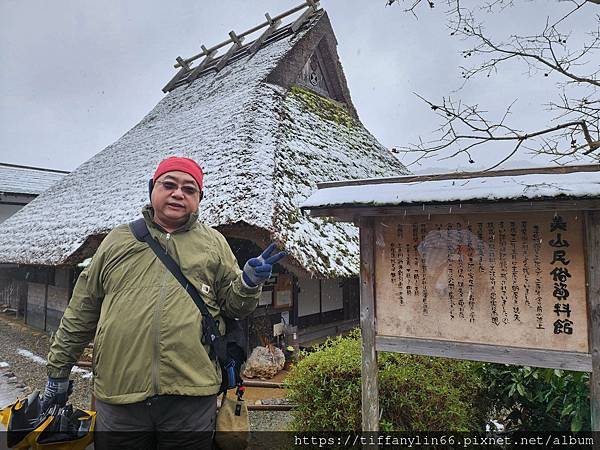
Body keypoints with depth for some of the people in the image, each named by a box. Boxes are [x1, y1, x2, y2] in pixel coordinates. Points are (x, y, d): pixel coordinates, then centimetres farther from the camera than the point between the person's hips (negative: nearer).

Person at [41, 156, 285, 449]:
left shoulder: (214, 242, 8)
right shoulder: (118, 239, 10)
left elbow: (233, 306, 9)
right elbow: (82, 310, 14)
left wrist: (250, 283, -11)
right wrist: (59, 370, 17)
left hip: (192, 395, 0)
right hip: (118, 396, 1)